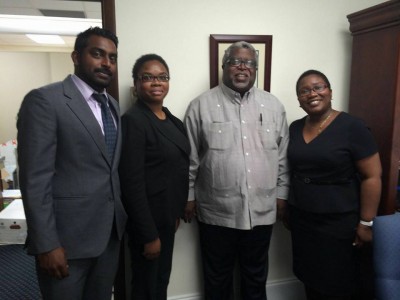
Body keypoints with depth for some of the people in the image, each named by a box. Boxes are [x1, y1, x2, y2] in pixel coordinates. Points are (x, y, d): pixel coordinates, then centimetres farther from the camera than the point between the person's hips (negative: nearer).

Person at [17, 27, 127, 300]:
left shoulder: (113, 106, 11)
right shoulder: (44, 100, -11)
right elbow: (35, 180, -15)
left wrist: (120, 220, 9)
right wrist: (47, 245, -16)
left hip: (111, 232, 7)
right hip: (67, 235, -6)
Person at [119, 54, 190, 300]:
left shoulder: (171, 119, 6)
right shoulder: (133, 120, -18)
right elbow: (132, 184, -22)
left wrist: (176, 213, 13)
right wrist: (149, 235, -19)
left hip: (166, 217, 8)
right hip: (147, 221, -7)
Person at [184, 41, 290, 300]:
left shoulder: (274, 105, 3)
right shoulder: (201, 106, -5)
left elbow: (283, 155, 6)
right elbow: (189, 158, -3)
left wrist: (282, 193, 6)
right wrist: (189, 196, -1)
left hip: (262, 210, 3)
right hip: (216, 212, -2)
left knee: (256, 276, 22)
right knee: (217, 278, 18)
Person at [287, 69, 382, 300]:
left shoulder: (352, 127, -13)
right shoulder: (295, 128, 3)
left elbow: (372, 176, -12)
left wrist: (366, 223, -12)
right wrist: (287, 207, 11)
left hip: (339, 221, -4)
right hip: (301, 218, 5)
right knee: (310, 279, 17)